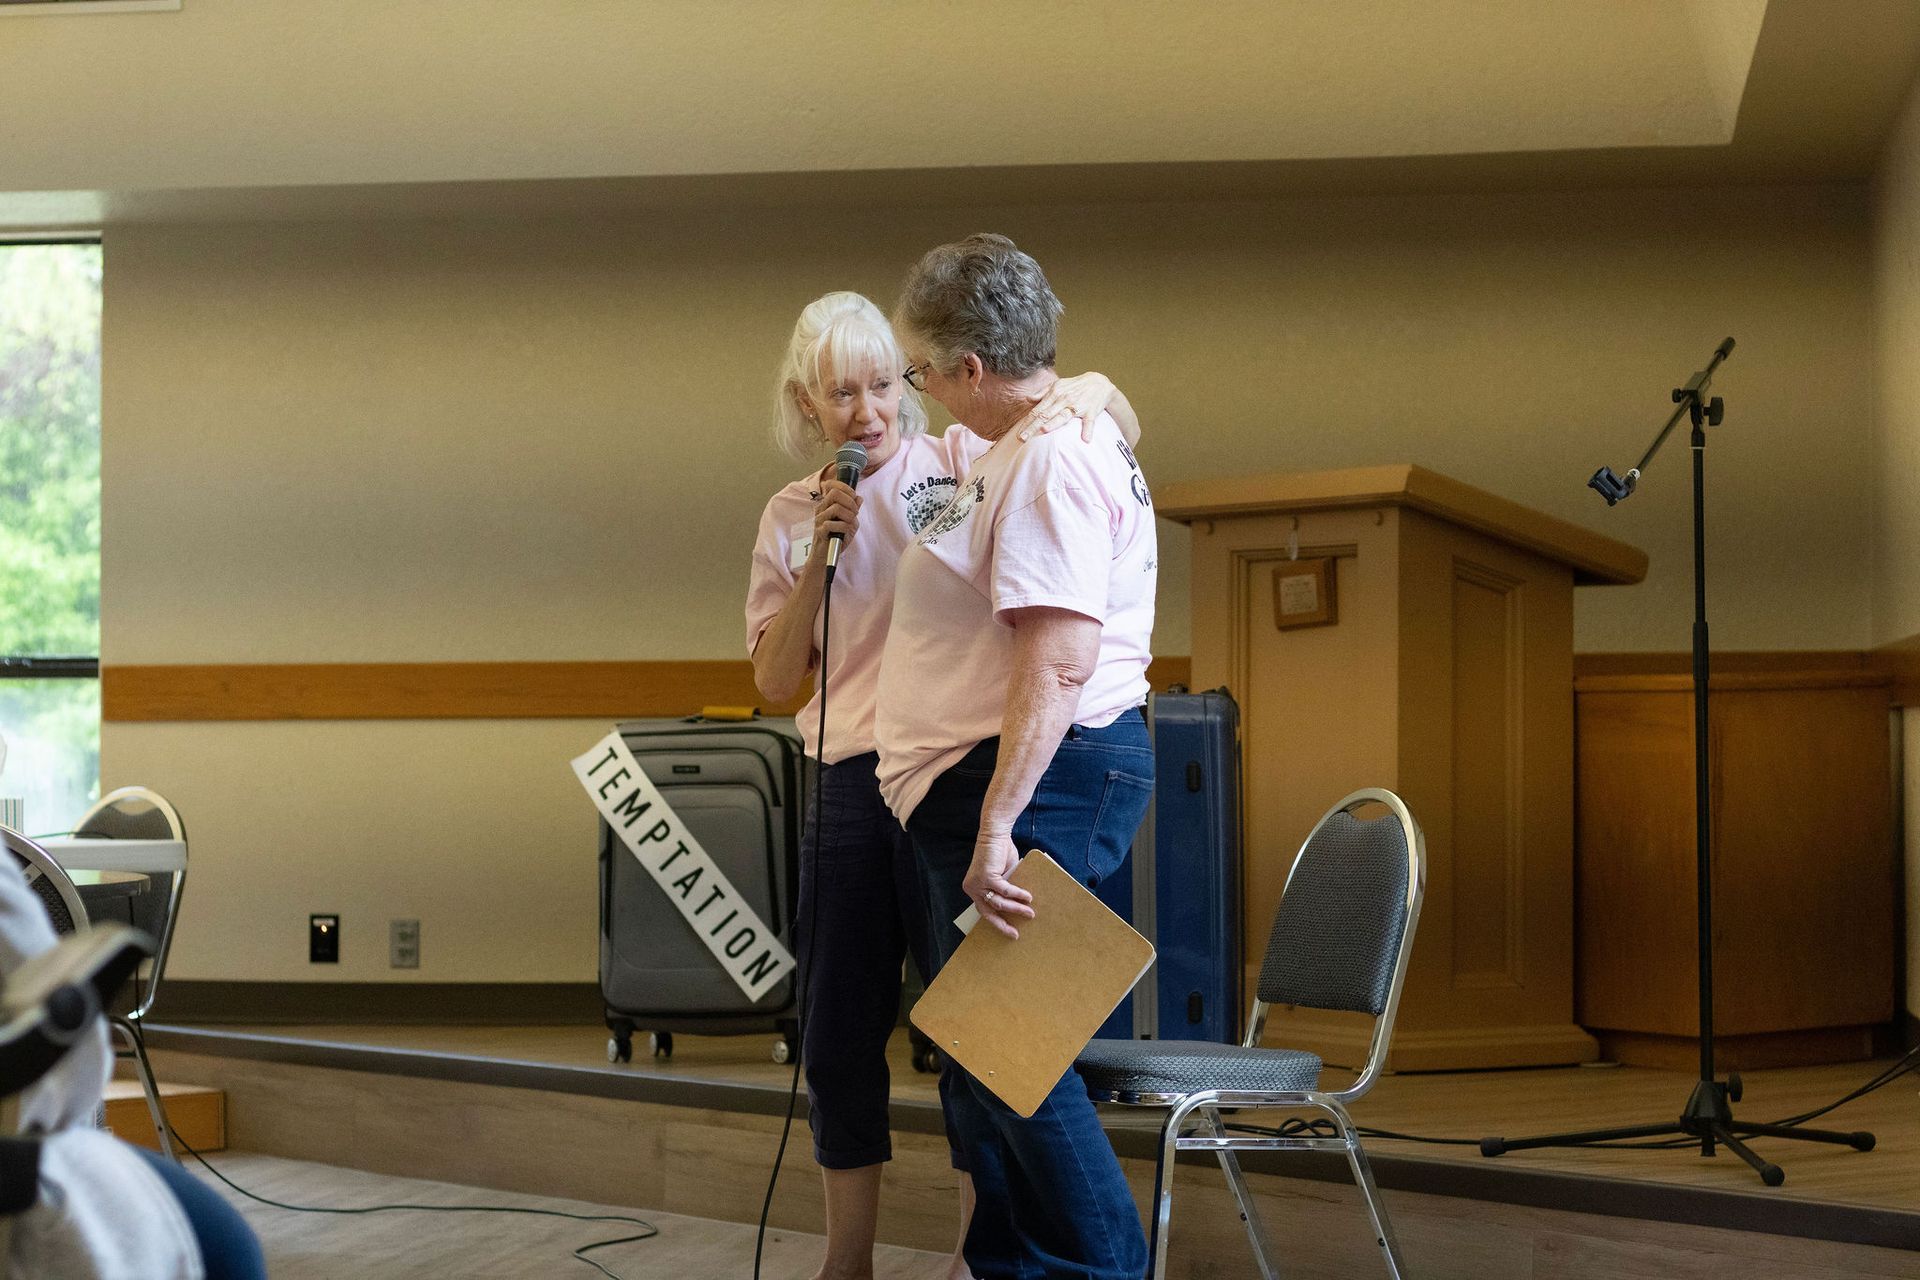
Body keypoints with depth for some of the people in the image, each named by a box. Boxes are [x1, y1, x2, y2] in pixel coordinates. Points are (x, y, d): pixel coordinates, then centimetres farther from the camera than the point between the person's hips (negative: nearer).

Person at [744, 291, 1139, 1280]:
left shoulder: (960, 459, 0)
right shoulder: (791, 516, 11)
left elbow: (1119, 436, -4)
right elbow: (776, 679, 7)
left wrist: (1095, 392, -27)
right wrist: (822, 553, -4)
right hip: (849, 783, 4)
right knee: (840, 1030, 9)